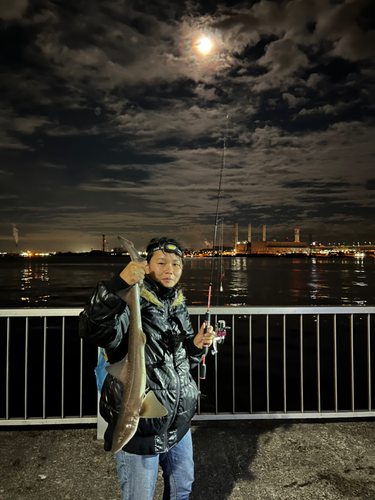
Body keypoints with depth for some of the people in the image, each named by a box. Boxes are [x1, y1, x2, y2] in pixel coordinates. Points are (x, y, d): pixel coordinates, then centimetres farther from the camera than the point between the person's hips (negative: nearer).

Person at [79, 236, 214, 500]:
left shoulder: (178, 306, 4)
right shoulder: (131, 302, -19)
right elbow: (94, 331, -40)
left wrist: (196, 345, -7)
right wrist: (118, 284, -50)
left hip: (179, 420, 7)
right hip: (140, 425, -6)